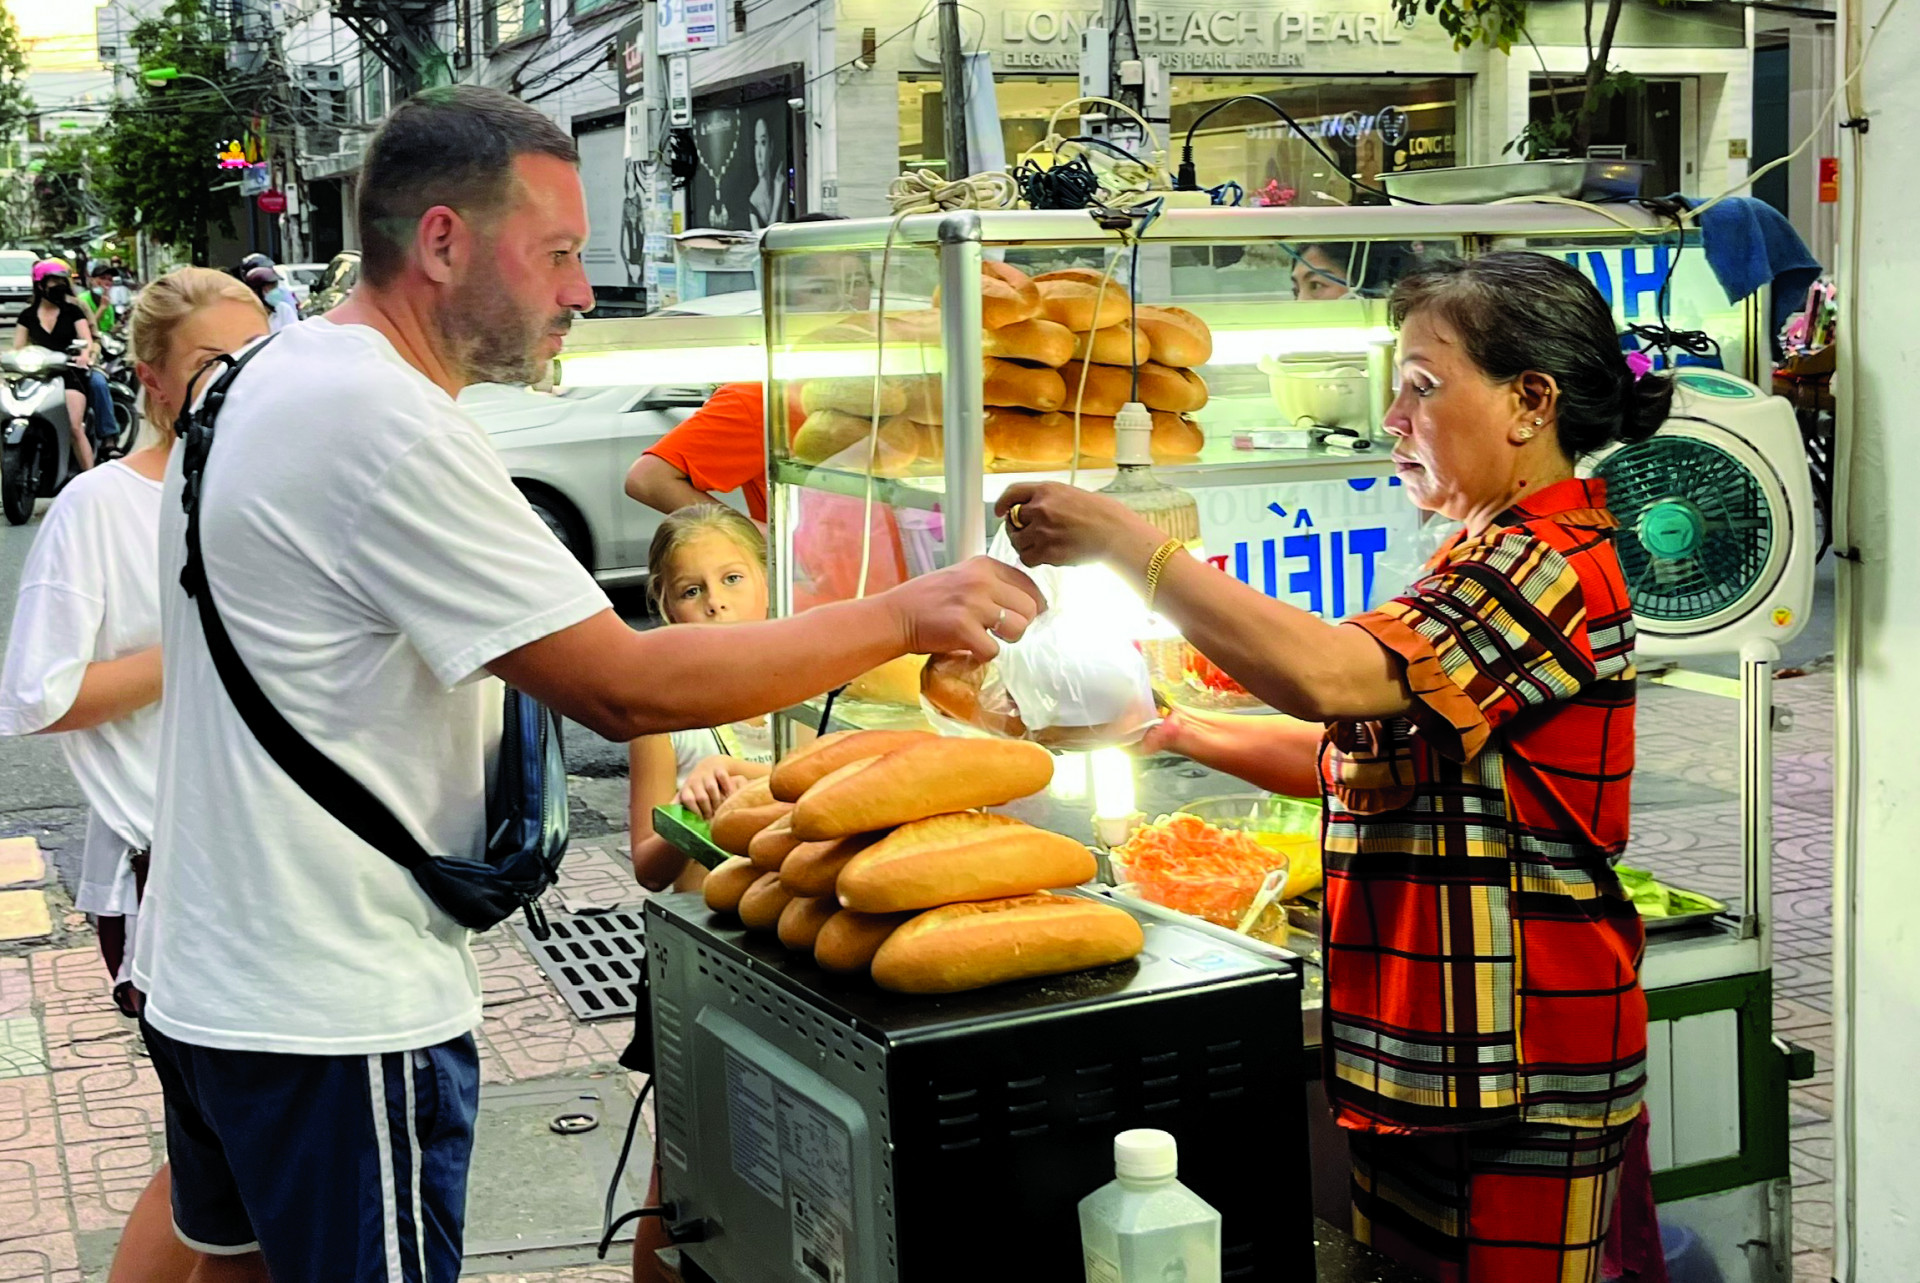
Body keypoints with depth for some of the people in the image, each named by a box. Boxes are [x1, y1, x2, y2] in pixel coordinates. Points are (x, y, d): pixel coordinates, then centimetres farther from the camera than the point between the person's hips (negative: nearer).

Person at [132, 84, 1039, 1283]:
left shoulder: (270, 377, 9)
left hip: (207, 970, 10)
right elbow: (625, 688, -24)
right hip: (333, 1016, -10)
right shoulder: (387, 424, -22)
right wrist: (900, 618, -17)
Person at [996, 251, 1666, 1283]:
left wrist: (1121, 539, -24)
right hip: (1423, 1044, 10)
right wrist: (1182, 733, 9)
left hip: (1513, 1071, -10)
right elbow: (1359, 757, 19)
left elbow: (1324, 674, -31)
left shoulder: (1550, 562, -17)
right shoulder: (1492, 558, 18)